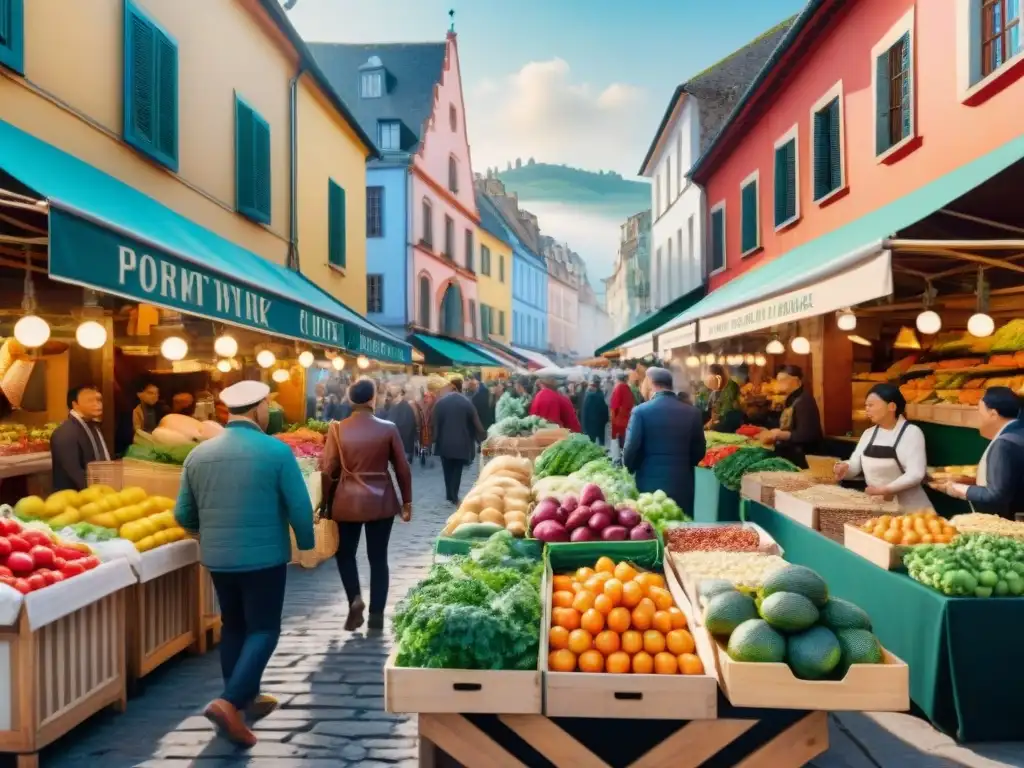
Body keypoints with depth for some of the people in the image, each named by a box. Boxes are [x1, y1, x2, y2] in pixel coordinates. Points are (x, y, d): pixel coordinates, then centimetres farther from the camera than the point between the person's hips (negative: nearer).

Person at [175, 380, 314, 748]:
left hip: (217, 557, 5)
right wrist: (306, 542, 7)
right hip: (264, 557, -5)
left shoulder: (198, 454, 0)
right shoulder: (276, 451, -13)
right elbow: (300, 508, -12)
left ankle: (246, 697, 30)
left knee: (233, 626, 19)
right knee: (263, 630, 6)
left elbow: (183, 516, 7)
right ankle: (230, 701, -7)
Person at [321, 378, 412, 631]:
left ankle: (355, 598, 0)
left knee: (345, 553, 19)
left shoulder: (337, 429, -5)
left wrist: (326, 503, 8)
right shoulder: (388, 428, -5)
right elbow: (402, 468, -1)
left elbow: (328, 471, -3)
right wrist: (407, 501, 10)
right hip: (381, 501, 0)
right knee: (378, 557, 10)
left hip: (348, 501, 0)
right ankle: (377, 613, 12)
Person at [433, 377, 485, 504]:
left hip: (445, 443, 0)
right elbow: (476, 423, -1)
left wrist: (435, 439, 9)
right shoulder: (467, 403, -4)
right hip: (461, 443, 0)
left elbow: (435, 425, -4)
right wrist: (481, 437, 11)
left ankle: (450, 496, 18)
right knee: (457, 471, 10)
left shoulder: (440, 403, -7)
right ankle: (454, 497, 7)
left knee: (448, 471, 14)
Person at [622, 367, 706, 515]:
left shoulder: (641, 411, -8)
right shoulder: (692, 413, 1)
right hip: (682, 484, 2)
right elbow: (699, 451, 7)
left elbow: (631, 448, -8)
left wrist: (628, 470, 11)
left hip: (650, 484, -2)